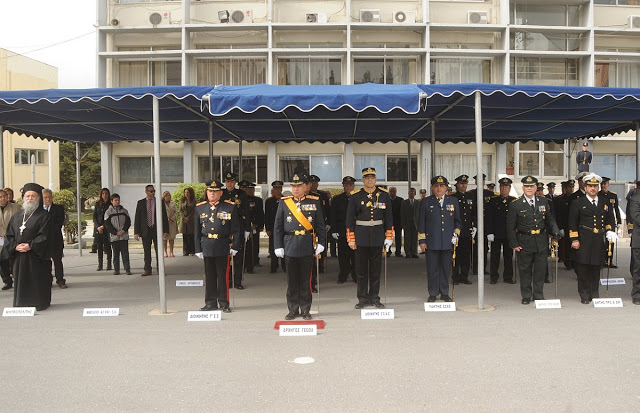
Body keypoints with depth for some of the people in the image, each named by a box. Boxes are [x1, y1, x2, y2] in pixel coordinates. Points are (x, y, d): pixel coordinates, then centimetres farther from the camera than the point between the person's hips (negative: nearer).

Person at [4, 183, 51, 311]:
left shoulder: (43, 215, -3)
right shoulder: (16, 216, 14)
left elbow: (44, 235, -10)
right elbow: (9, 235, 11)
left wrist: (31, 246, -17)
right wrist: (15, 246, -6)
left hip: (37, 255, -5)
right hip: (19, 255, 5)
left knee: (37, 280, 0)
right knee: (20, 280, 9)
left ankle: (39, 303, 9)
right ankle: (21, 303, 18)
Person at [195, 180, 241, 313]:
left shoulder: (230, 207, -1)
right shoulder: (200, 208, 8)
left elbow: (236, 229, 0)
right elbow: (197, 230, 10)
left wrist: (235, 246, -6)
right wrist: (198, 249, 6)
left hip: (223, 246, -2)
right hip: (207, 246, 3)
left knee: (223, 276, 3)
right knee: (209, 276, 9)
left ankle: (224, 303, 14)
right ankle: (210, 303, 19)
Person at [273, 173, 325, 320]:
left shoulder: (314, 202, 5)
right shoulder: (284, 203, 6)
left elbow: (320, 225, 7)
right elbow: (277, 226, 5)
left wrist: (320, 243, -2)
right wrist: (278, 246, 0)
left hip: (307, 246, 0)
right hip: (290, 246, 1)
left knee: (305, 280, 5)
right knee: (292, 280, 6)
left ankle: (305, 310, 17)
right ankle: (293, 310, 18)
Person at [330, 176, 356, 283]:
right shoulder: (337, 199, 6)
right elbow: (333, 217, 4)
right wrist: (334, 230, -4)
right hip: (342, 232, 0)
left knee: (355, 254, 2)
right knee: (343, 254, 3)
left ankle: (356, 275, 12)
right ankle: (343, 275, 13)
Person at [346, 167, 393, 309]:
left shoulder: (384, 195, 4)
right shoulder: (355, 196, -1)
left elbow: (388, 217, 7)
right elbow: (350, 219, 0)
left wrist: (389, 237, 2)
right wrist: (351, 239, -4)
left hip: (377, 237, 1)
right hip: (361, 236, -1)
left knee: (376, 269, 8)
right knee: (361, 269, 4)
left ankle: (375, 298, 19)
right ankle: (363, 298, 14)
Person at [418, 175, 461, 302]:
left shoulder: (453, 201, 10)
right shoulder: (426, 202, 4)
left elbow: (458, 221, 16)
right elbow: (421, 223, 4)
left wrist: (456, 234, 3)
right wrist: (422, 240, -1)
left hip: (448, 242, 2)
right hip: (431, 242, -1)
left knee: (446, 268, 7)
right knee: (432, 269, 2)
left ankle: (444, 293, 19)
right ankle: (433, 294, 13)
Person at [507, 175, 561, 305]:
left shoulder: (544, 201, 6)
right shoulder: (515, 205, -5)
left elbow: (550, 219, 16)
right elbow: (510, 226, -3)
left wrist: (556, 230, -3)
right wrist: (514, 244, -7)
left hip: (541, 242, 3)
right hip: (524, 243, -3)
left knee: (540, 269, 8)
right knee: (525, 270, 6)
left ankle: (538, 295, 21)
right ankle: (526, 296, 18)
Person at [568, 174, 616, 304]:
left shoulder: (605, 202, 13)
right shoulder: (578, 203, 2)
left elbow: (610, 219, 19)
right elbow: (572, 223, 0)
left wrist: (610, 232, 2)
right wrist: (574, 239, -5)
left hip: (599, 241, 3)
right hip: (584, 241, -3)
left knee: (596, 268, 9)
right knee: (583, 268, -2)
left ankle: (594, 294, 20)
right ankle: (584, 295, 7)